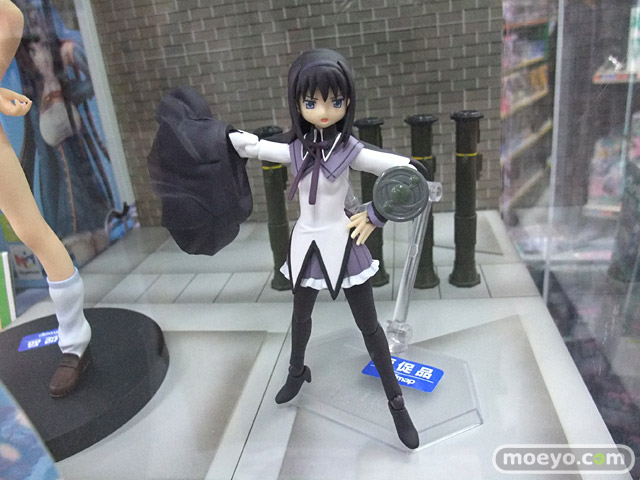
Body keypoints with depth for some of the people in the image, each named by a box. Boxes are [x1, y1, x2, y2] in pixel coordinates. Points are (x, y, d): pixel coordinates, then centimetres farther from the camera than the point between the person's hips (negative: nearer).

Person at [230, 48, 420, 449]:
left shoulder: (351, 151, -14)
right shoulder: (294, 149, -6)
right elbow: (243, 143, 2)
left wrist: (375, 215, -14)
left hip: (342, 242, -3)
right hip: (307, 243, 3)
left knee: (369, 325, 7)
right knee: (301, 315, 24)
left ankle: (396, 402, 24)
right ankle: (297, 372, 52)